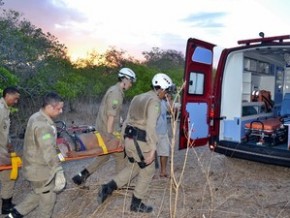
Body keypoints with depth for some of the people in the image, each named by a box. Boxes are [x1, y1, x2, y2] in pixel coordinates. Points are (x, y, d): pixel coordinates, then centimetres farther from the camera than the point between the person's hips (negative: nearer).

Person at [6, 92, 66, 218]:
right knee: (48, 200, 10)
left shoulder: (36, 117, 3)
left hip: (33, 166, 9)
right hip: (41, 170, -9)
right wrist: (59, 172, -31)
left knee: (38, 194, 27)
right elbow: (49, 152, -33)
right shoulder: (43, 126, -29)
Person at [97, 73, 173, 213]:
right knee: (147, 172, 11)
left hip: (129, 139, 8)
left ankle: (108, 188, 18)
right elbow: (151, 126, -22)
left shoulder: (138, 98, 14)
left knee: (132, 168, 24)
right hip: (141, 141, -8)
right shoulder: (154, 101, -12)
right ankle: (136, 204, 23)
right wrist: (152, 149, -23)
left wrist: (124, 138, 21)